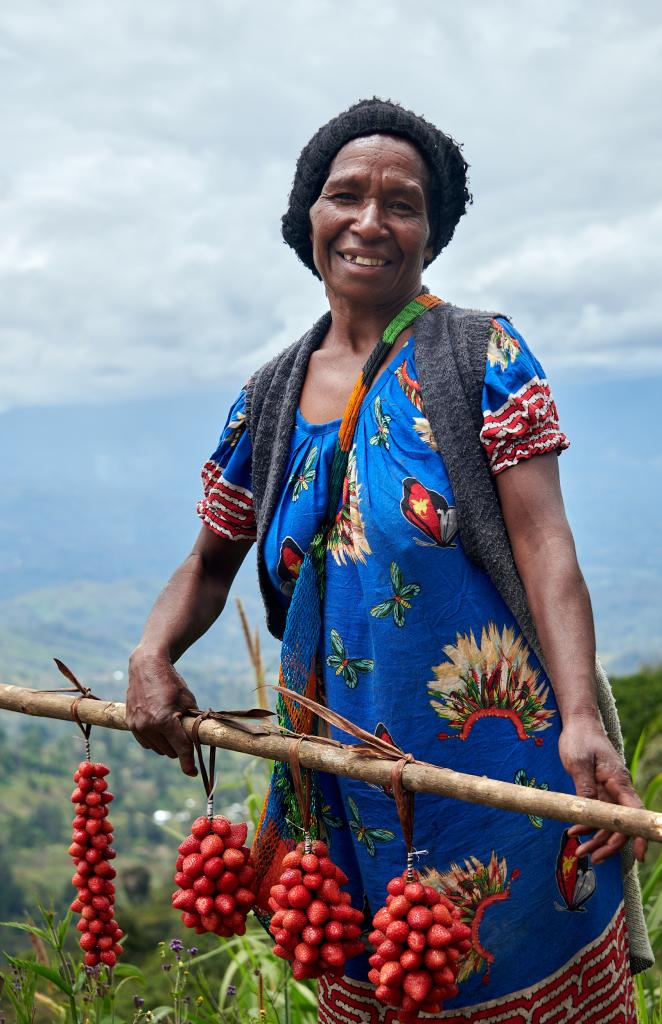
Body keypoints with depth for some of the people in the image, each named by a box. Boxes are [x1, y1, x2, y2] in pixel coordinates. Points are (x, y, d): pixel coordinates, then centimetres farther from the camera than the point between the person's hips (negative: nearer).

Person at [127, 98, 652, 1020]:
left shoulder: (483, 357, -5)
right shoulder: (267, 400, 7)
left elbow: (543, 542, -12)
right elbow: (211, 563, 15)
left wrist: (581, 720, -24)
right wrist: (153, 656, -5)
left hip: (501, 756, -3)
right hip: (354, 786, 4)